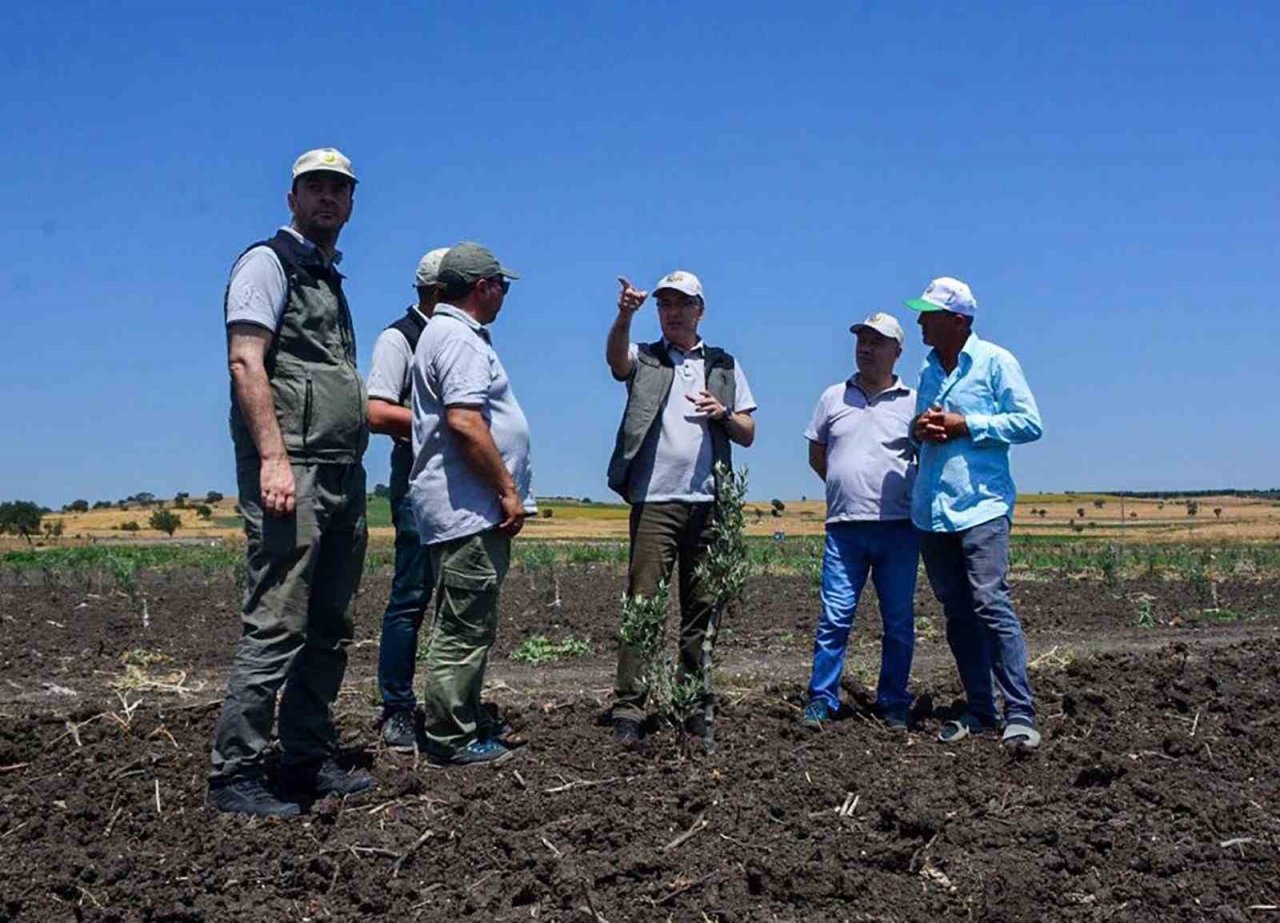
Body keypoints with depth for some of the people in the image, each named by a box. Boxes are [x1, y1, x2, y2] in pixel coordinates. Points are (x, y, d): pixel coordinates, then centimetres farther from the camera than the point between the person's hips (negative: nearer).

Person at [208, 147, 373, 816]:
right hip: (291, 467, -9)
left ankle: (309, 761, 20)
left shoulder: (330, 279, 25)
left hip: (342, 475, 9)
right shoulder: (269, 261, -1)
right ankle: (235, 774, -3)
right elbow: (246, 361, -13)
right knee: (276, 627, -11)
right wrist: (274, 458, -23)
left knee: (329, 631, 11)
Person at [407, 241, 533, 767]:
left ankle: (466, 725, 25)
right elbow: (464, 422, -24)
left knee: (468, 626, 16)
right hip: (469, 508, -11)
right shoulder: (459, 338, -13)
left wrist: (503, 492, 24)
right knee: (463, 629, -5)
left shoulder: (446, 332, 22)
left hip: (472, 510, 11)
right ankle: (451, 741, 1)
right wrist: (509, 491, -18)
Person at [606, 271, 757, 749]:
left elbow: (747, 435, 15)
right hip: (654, 500, -2)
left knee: (703, 610, 5)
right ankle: (628, 710, -6)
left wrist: (724, 413, -7)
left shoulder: (724, 365, 18)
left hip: (709, 501, 3)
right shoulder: (644, 359, 10)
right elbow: (615, 357, -15)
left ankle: (697, 711, 12)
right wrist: (624, 315, -35)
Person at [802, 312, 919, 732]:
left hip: (898, 528, -1)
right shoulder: (834, 397, 12)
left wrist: (915, 499, 2)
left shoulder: (912, 402, 6)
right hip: (844, 527, 1)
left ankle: (894, 702, 15)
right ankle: (821, 700, 6)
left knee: (899, 621, 5)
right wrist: (846, 489, 11)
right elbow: (816, 454, 19)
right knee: (834, 617, -2)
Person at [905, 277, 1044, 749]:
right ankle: (979, 711, 14)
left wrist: (964, 425, -12)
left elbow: (1029, 423, -6)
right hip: (932, 509, 7)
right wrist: (919, 429, 3)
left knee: (990, 603, -15)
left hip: (980, 504, -6)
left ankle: (1020, 715, -11)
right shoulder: (929, 368, 18)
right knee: (956, 613, 7)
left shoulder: (995, 361, -2)